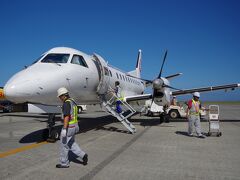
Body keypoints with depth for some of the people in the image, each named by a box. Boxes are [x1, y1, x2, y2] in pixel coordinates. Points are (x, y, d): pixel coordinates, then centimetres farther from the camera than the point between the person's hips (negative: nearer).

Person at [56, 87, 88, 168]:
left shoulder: (66, 103, -21)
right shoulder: (73, 102, 10)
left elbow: (66, 117, -27)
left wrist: (64, 130, -26)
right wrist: (76, 125, 26)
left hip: (68, 127, -9)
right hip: (74, 126, 10)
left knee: (64, 145, 7)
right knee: (71, 143, 22)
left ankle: (64, 163, 22)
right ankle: (83, 155, 14)